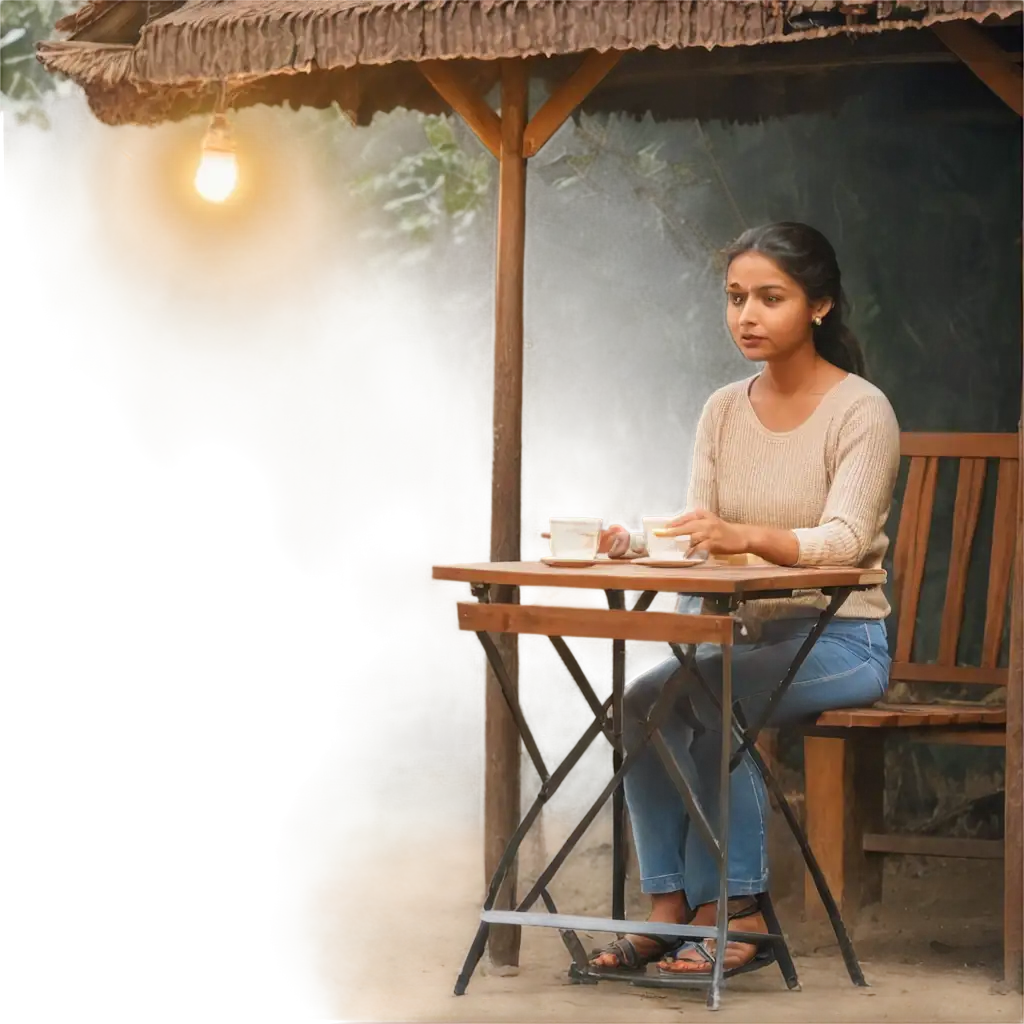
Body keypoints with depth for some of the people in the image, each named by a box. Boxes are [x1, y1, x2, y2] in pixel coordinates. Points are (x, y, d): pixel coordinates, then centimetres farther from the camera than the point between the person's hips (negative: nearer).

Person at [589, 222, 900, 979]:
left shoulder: (861, 411, -10)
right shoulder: (724, 410, 8)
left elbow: (844, 539, -25)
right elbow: (698, 538, 1)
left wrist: (748, 536, -43)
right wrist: (641, 546, -22)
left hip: (841, 639, -5)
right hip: (747, 632, 6)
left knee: (713, 693, -30)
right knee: (641, 701, -21)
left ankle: (732, 909, -21)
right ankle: (670, 908, -16)